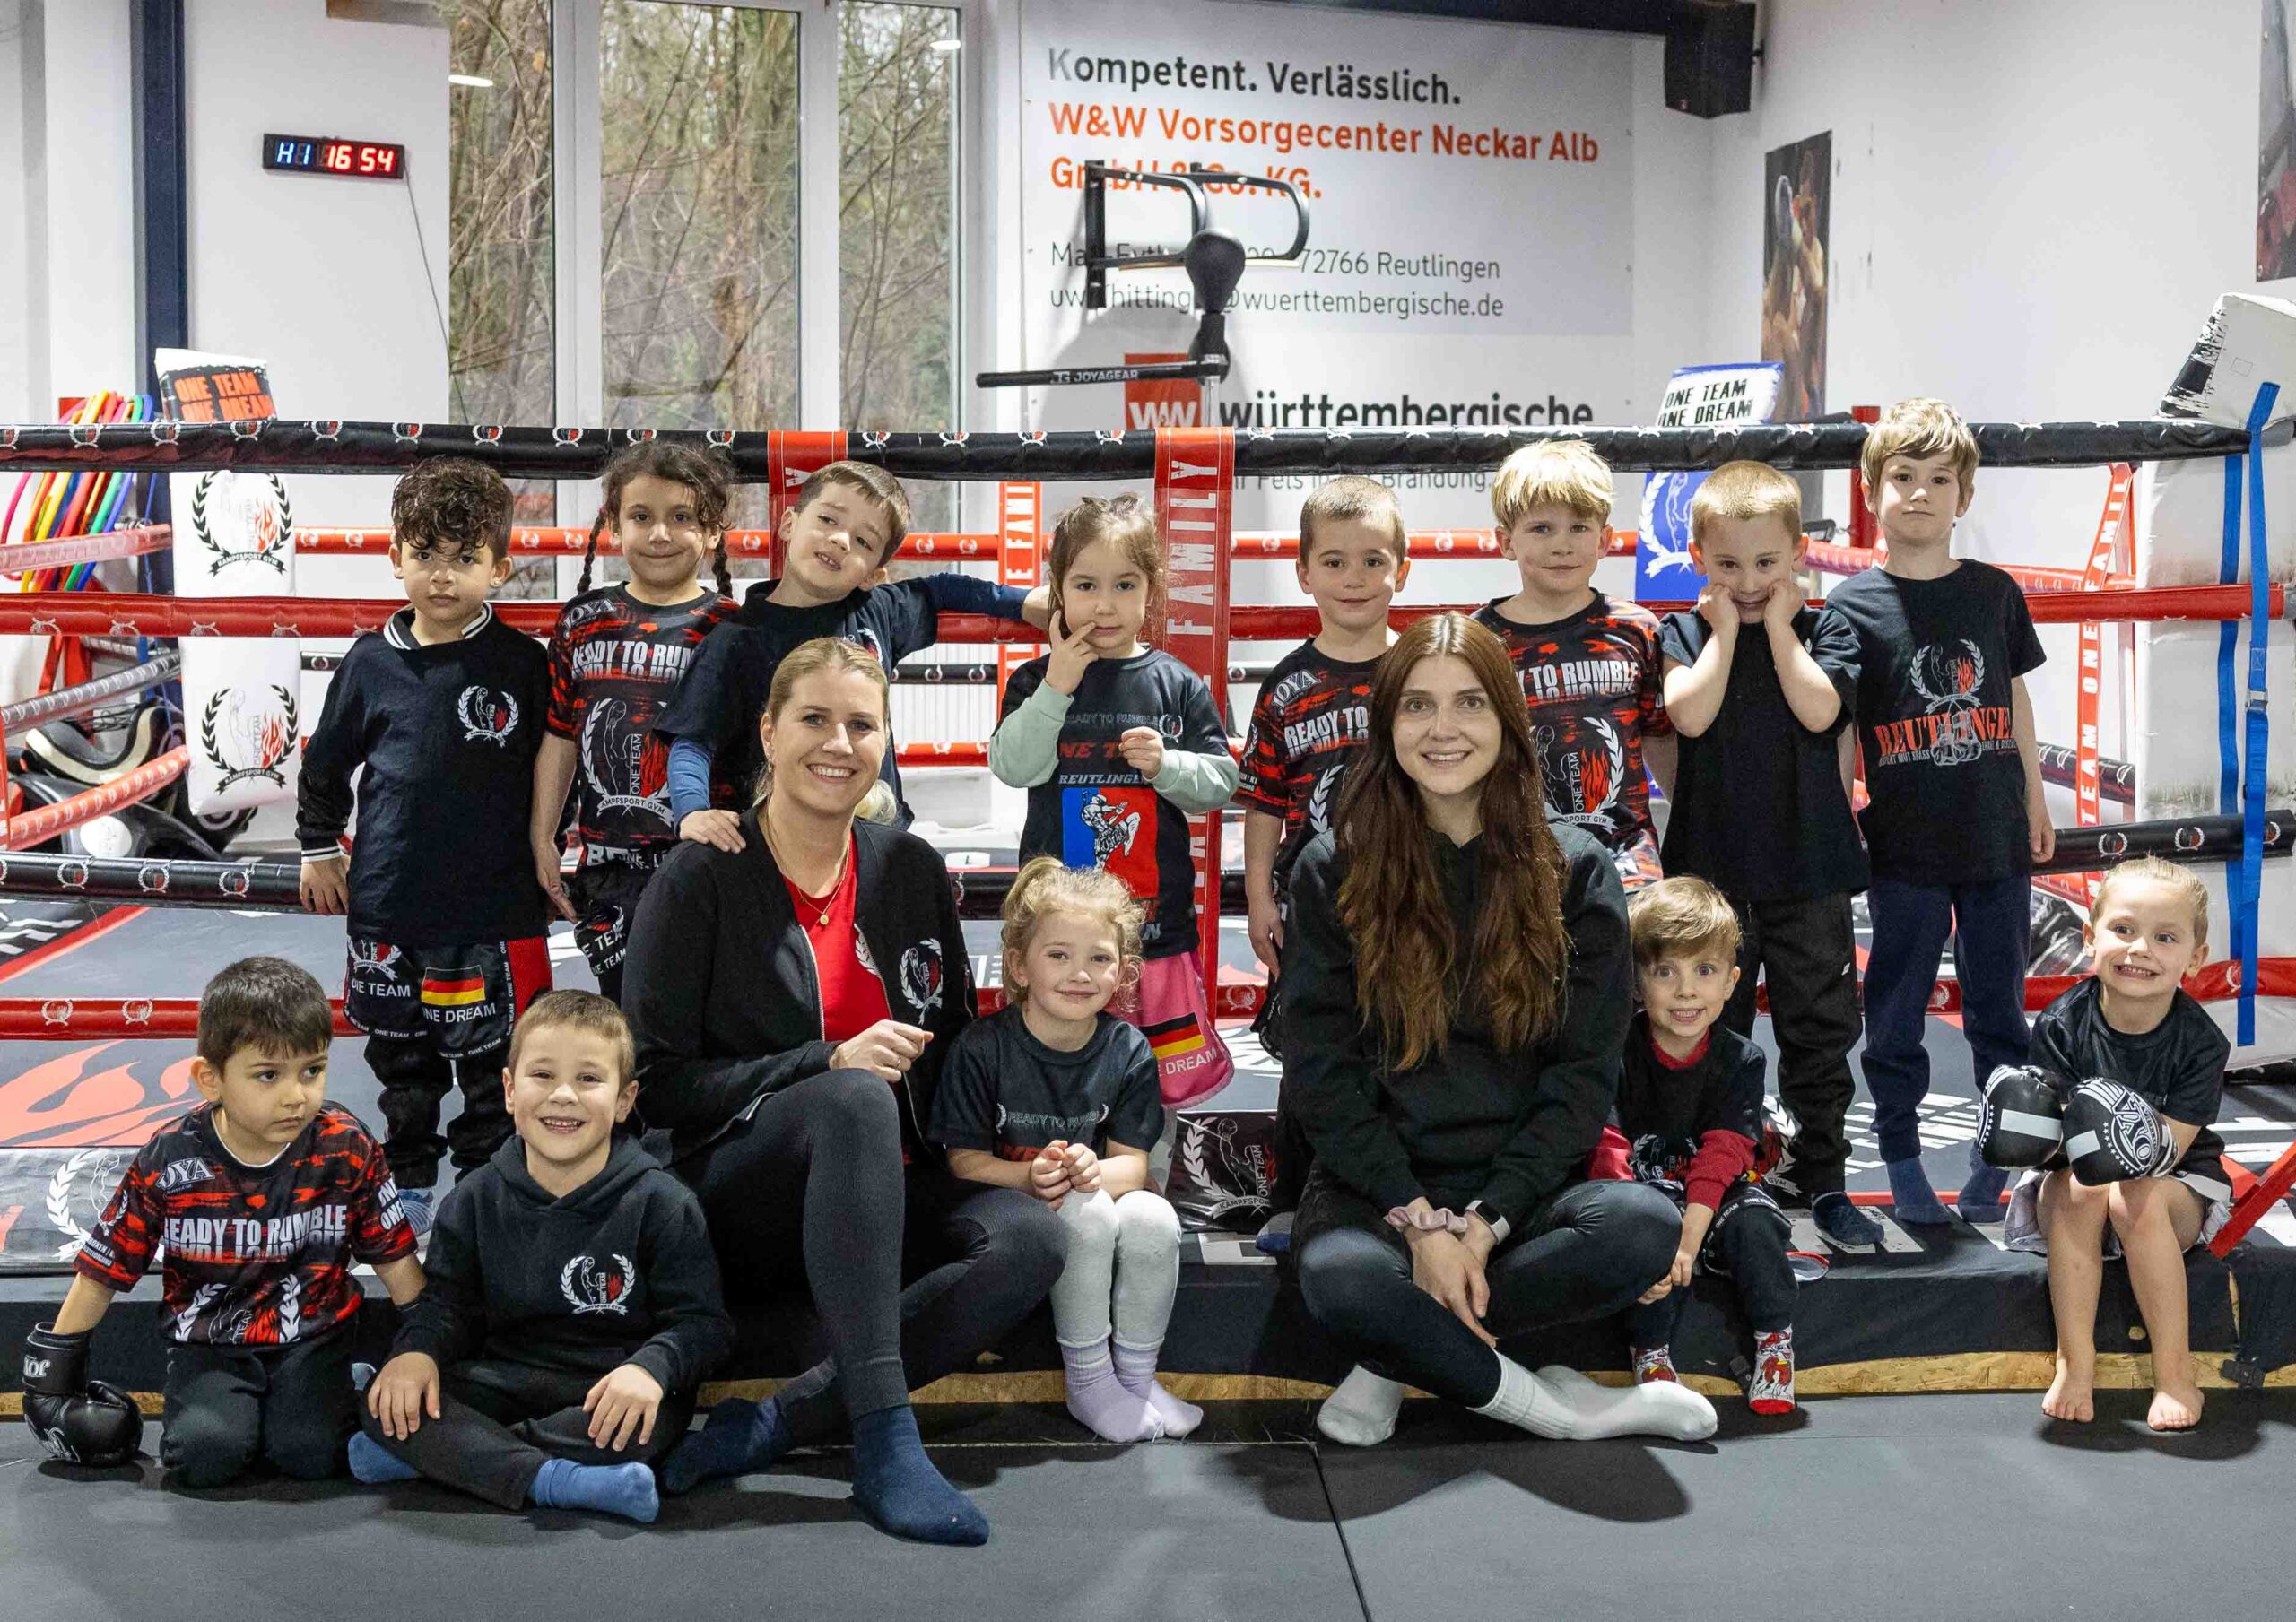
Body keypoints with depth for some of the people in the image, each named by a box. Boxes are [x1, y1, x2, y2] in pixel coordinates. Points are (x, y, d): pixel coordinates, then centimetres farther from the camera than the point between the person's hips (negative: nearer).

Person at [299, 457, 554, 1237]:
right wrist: (318, 851, 17)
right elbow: (327, 762, 13)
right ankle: (409, 1178, 30)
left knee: (492, 1057, 5)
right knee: (401, 1057, 15)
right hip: (388, 903, 2)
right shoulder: (372, 662, 0)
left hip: (494, 902, -2)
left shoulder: (522, 664, -6)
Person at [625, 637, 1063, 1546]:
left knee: (1030, 1237, -26)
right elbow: (655, 1083, -8)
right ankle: (885, 1443, -41)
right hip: (737, 1193, -4)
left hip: (886, 1193, 5)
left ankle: (776, 1424, -29)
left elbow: (955, 1045, 19)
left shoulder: (911, 870, 9)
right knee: (856, 1100, -37)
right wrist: (828, 1065, -19)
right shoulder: (702, 880, -4)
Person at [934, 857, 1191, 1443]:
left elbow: (1132, 1161, -4)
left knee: (1153, 1219, -28)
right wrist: (1031, 1177, -29)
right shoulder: (982, 1048, -13)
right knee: (1086, 1214, -33)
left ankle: (1137, 1376, -7)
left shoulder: (1127, 1051, -3)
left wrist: (1094, 1171, -29)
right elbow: (965, 1160, -9)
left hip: (1090, 1194, 3)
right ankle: (1087, 1382, -15)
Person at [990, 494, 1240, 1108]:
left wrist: (1167, 765, -15)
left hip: (1155, 912, 0)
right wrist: (1056, 688, -16)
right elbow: (1012, 766, -9)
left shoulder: (1177, 685, 2)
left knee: (1166, 1075, 5)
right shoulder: (1036, 679, 2)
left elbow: (1221, 779, 3)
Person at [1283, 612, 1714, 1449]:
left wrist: (1485, 1222, -13)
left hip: (1522, 1183, 2)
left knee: (1646, 1227, -30)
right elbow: (1322, 1070, -3)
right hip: (1377, 1184, -1)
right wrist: (1419, 1218, -15)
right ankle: (1564, 1408, -13)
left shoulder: (1576, 870, 3)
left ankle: (1401, 1361, -13)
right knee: (1341, 1280, -35)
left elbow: (1585, 1072, -1)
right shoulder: (1336, 869, 1)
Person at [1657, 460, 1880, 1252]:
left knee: (1819, 1033, 6)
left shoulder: (1823, 631, 2)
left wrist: (1778, 627, -10)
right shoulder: (1683, 633, 1)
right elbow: (1691, 714, -17)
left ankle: (1822, 1179, 18)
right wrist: (1726, 629, -10)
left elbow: (1818, 710, -16)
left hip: (1808, 865, 0)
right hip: (1712, 865, 0)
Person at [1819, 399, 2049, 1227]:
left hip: (1996, 842, 3)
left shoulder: (1994, 593, 4)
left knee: (2000, 1011, 12)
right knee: (1897, 1014, 6)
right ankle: (1903, 1164, 19)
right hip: (1905, 847, -3)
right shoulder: (1853, 607, -5)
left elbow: (2015, 700, 14)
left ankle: (2001, 1160, 24)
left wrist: (2035, 801, 16)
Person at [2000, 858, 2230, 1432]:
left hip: (2176, 1188, -1)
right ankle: (2075, 1364, -27)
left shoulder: (2199, 1041, -13)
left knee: (2138, 1201, -33)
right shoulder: (2060, 1026, -11)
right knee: (2077, 1191, -33)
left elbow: (2169, 1151, -17)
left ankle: (2174, 1373, -23)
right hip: (2073, 1179, 1)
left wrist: (2147, 1141, -39)